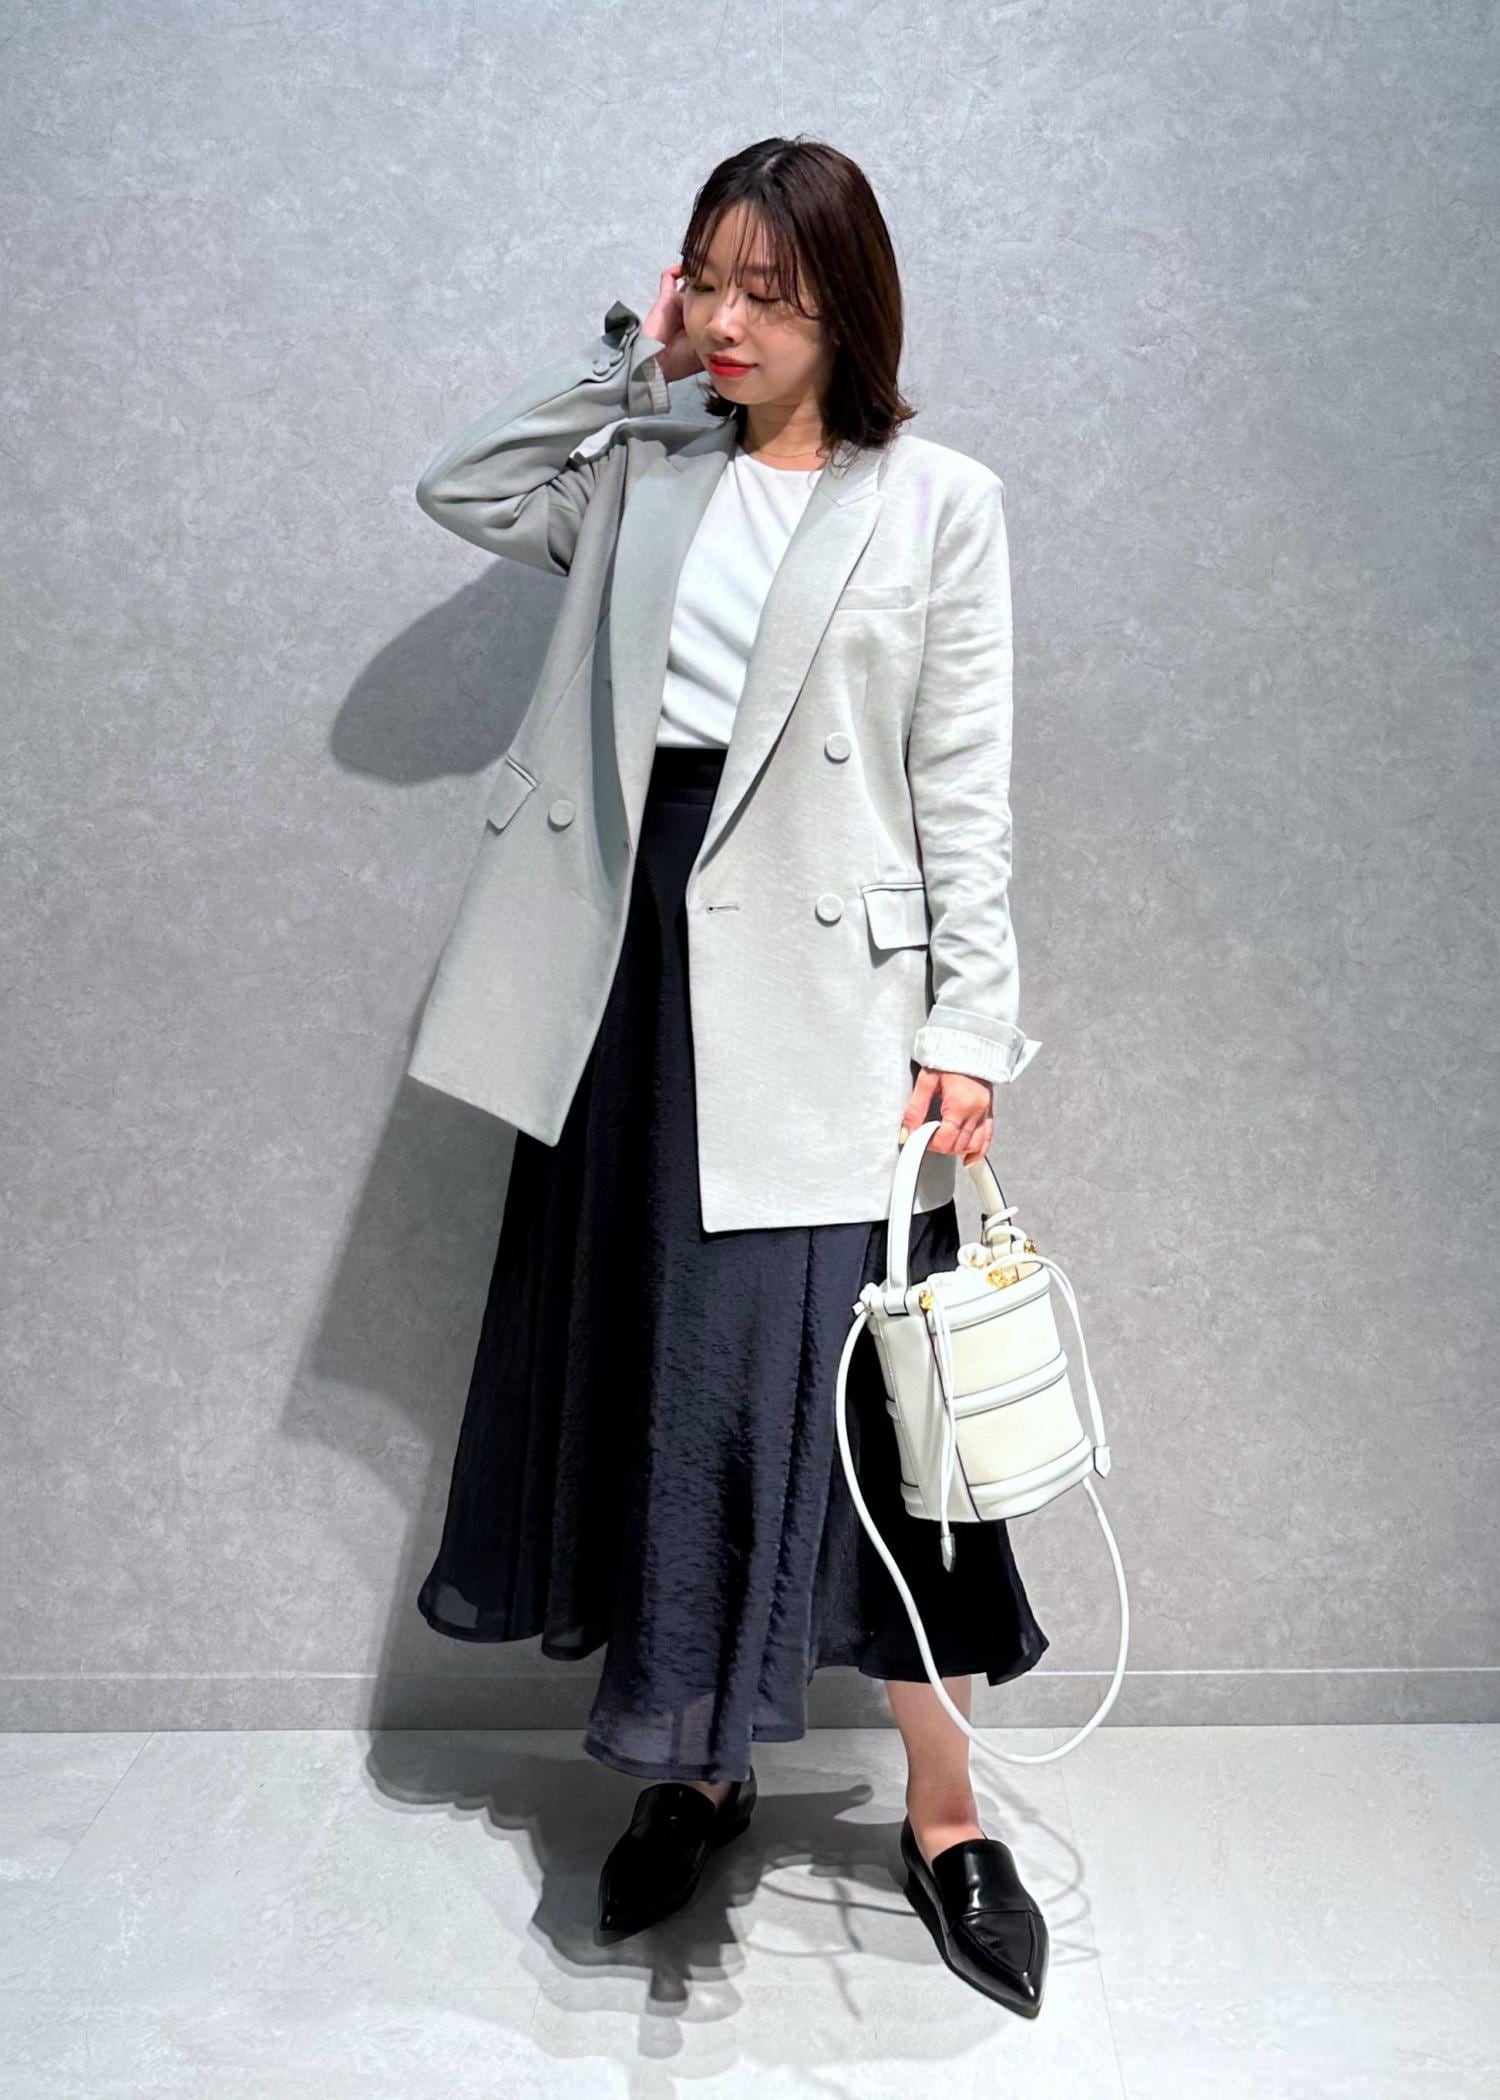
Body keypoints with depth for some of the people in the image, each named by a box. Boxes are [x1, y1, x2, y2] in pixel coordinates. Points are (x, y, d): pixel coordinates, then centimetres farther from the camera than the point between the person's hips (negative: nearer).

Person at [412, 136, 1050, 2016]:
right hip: (649, 942, 4)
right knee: (657, 1350, 9)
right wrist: (627, 366, 7)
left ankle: (944, 1812, 18)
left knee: (848, 1371, 0)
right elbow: (455, 488, 13)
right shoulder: (649, 473, 12)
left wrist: (972, 1032, -10)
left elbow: (967, 789, -3)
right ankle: (699, 1761, 28)